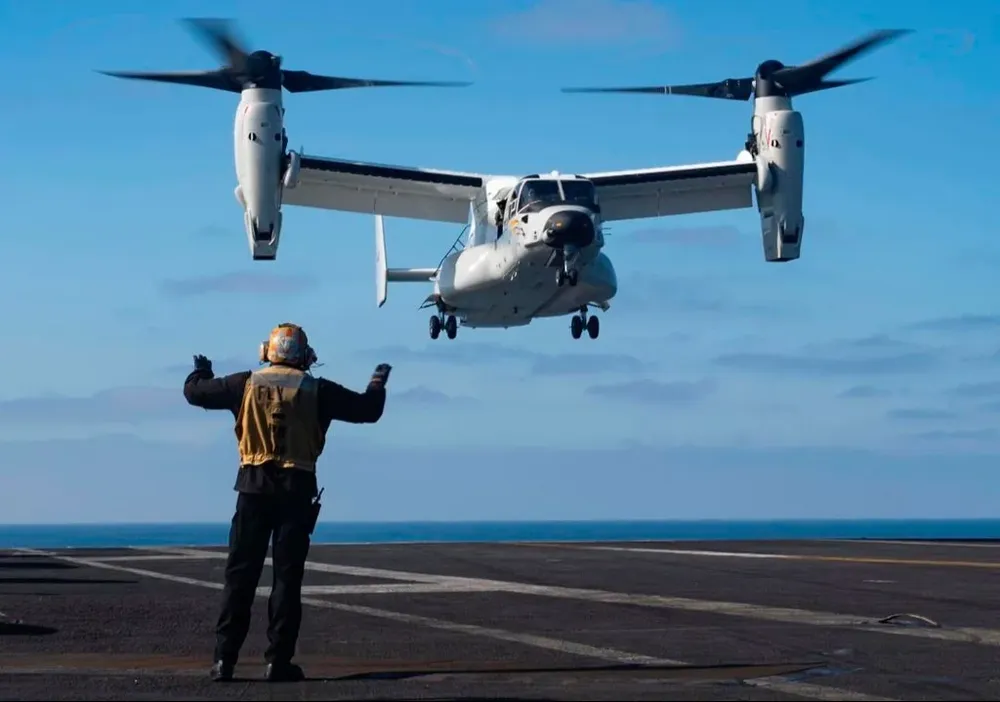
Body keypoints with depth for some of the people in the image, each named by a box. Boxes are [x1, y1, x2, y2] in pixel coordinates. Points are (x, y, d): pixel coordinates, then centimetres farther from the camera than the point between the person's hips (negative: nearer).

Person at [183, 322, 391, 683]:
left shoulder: (246, 384, 4)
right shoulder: (317, 391, 1)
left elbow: (195, 393, 12)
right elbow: (367, 410, 6)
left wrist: (200, 371, 35)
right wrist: (377, 384, 27)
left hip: (254, 487, 1)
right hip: (296, 490, -1)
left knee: (240, 575, 5)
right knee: (287, 576, 3)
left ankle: (224, 659, 2)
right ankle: (278, 661, 0)